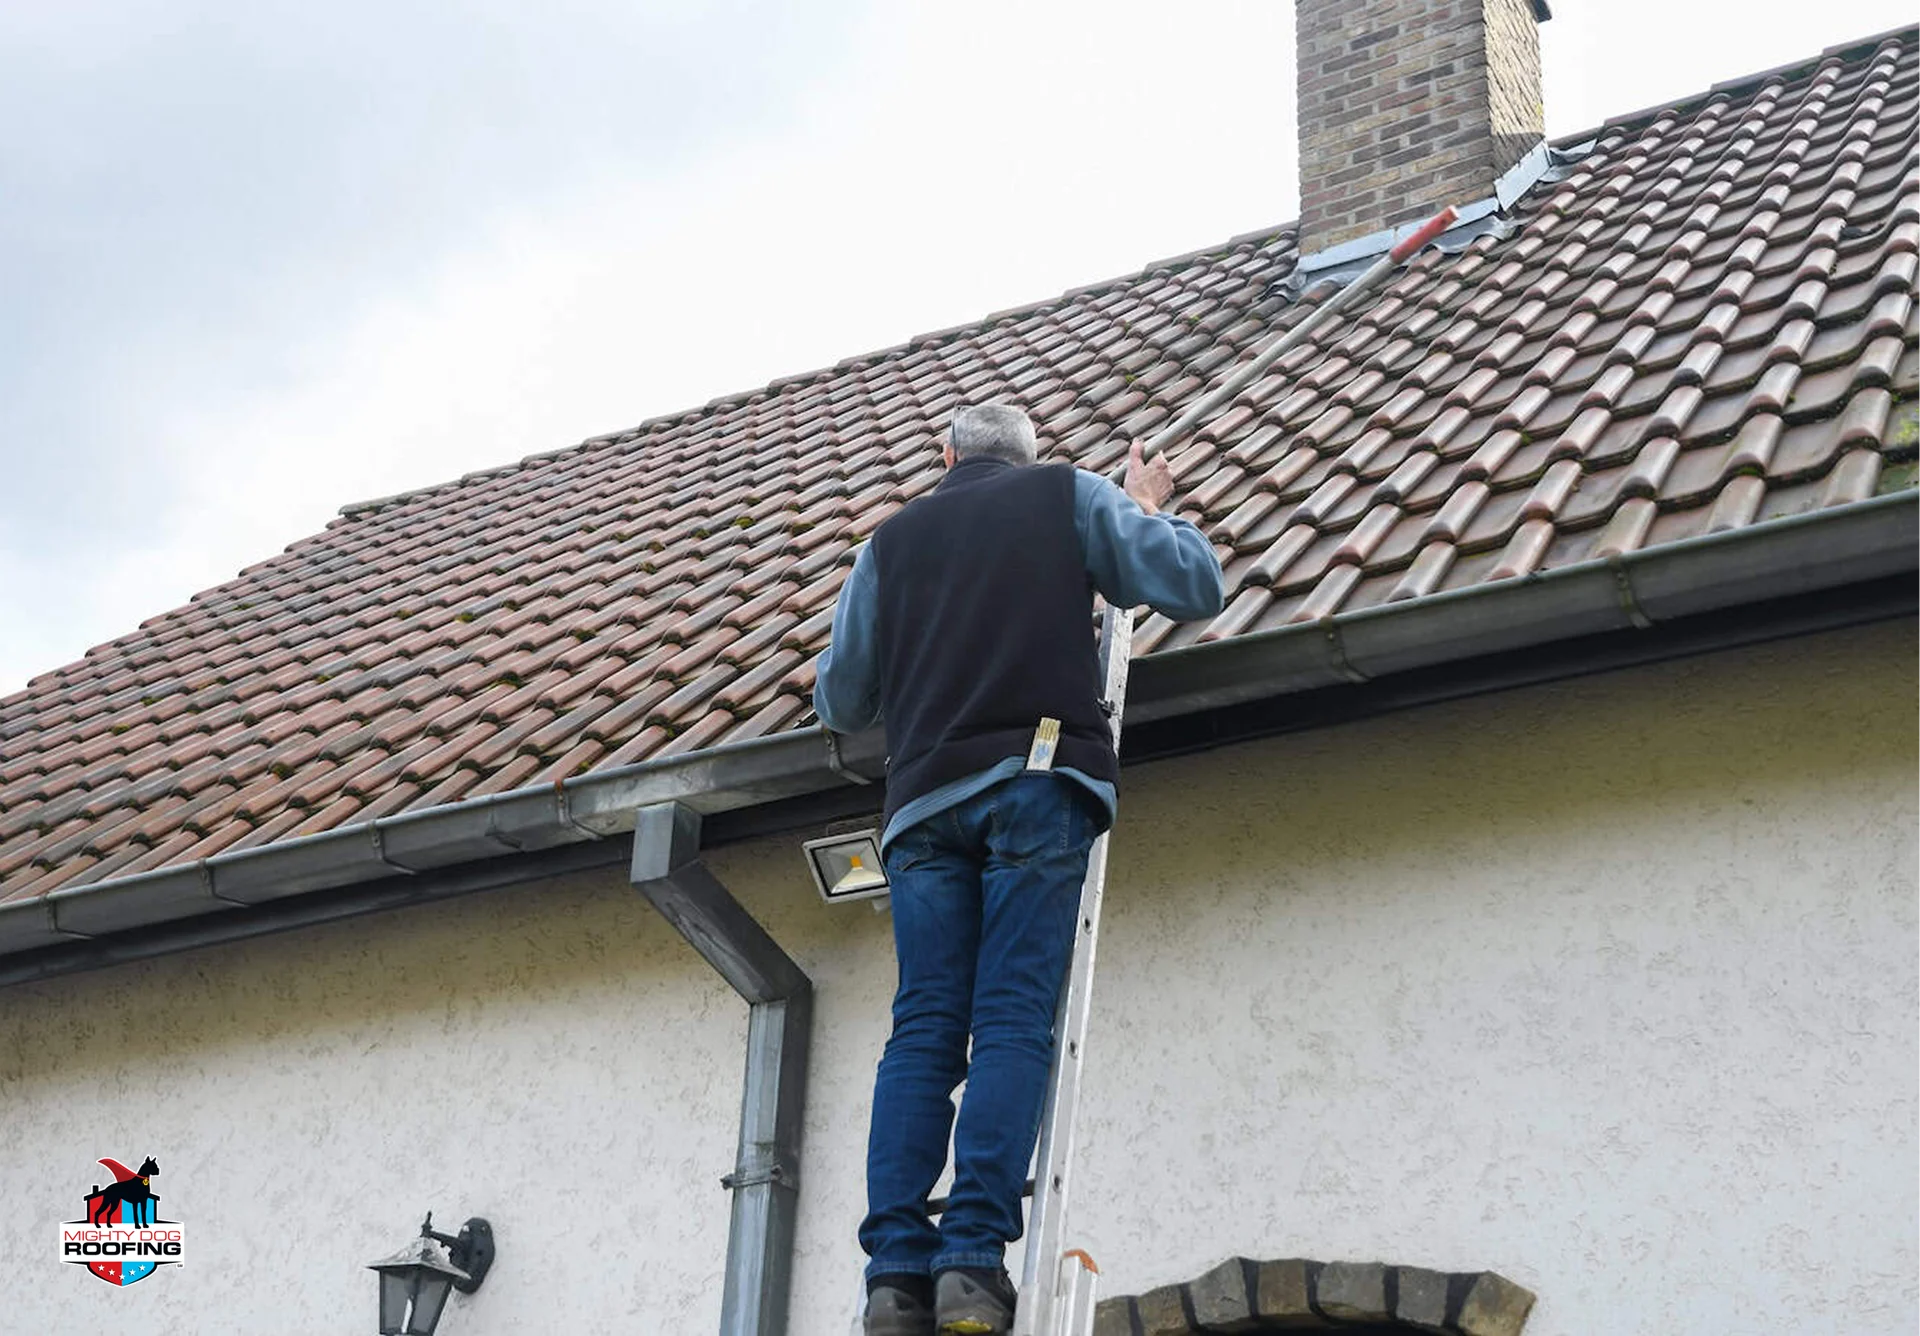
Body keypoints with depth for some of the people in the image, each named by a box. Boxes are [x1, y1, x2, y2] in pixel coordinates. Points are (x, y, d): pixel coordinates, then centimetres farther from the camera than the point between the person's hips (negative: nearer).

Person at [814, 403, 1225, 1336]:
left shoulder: (892, 540, 24)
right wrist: (1149, 509, 30)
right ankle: (973, 1260, -22)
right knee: (1013, 1020, -10)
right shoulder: (1067, 495, 17)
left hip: (924, 797, 3)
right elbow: (1196, 588, 11)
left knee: (923, 1031, -2)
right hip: (1037, 778, -3)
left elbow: (840, 703, 25)